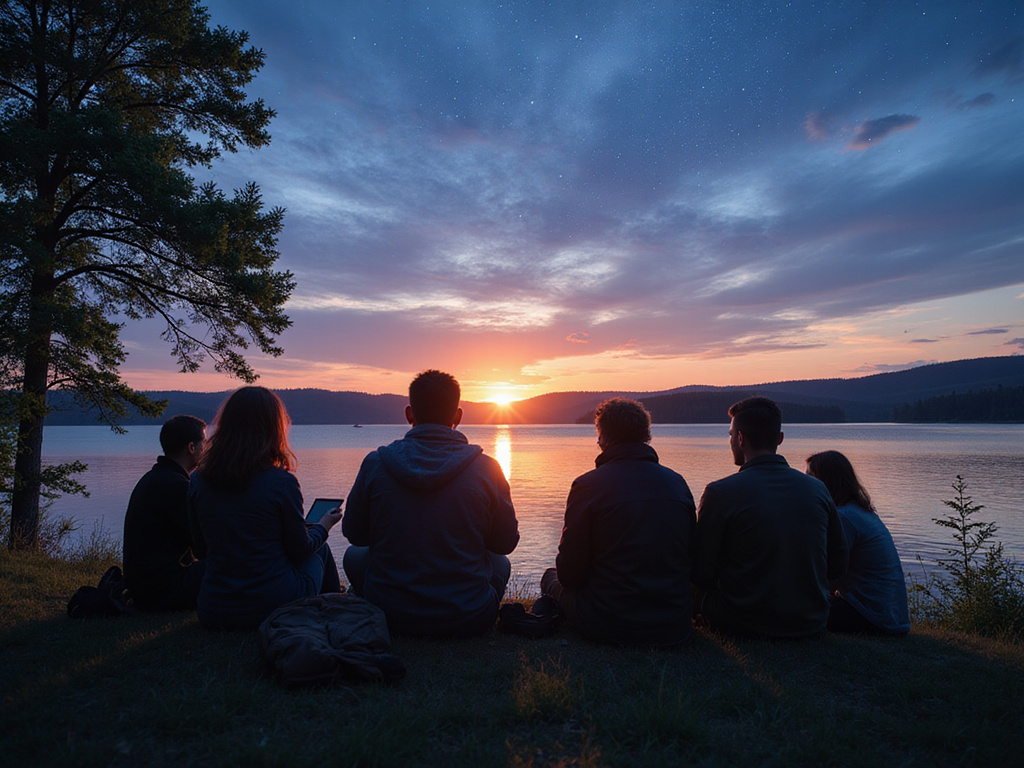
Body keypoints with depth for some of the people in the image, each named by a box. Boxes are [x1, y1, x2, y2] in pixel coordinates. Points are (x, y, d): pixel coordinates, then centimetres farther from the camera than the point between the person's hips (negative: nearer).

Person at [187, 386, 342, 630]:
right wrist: (324, 526, 15)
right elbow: (300, 551, -6)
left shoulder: (198, 480, -4)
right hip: (274, 608, -4)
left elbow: (202, 549, 8)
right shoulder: (281, 483, -18)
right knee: (320, 547, 24)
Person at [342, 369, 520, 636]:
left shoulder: (375, 463, -12)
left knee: (354, 555, 30)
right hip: (468, 621, 0)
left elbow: (354, 534, 2)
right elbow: (506, 543, -1)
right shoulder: (486, 468, -13)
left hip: (389, 616, 1)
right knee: (500, 563, 31)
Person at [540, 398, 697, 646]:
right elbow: (693, 559, 8)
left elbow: (570, 574, -11)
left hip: (609, 626, -5)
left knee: (551, 577, 23)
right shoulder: (678, 483, 0)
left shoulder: (588, 485, -14)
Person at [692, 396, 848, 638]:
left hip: (745, 623, -5)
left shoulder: (720, 493, -15)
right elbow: (838, 566, 7)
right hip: (812, 625, 5)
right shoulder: (817, 489, -1)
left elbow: (702, 573, -11)